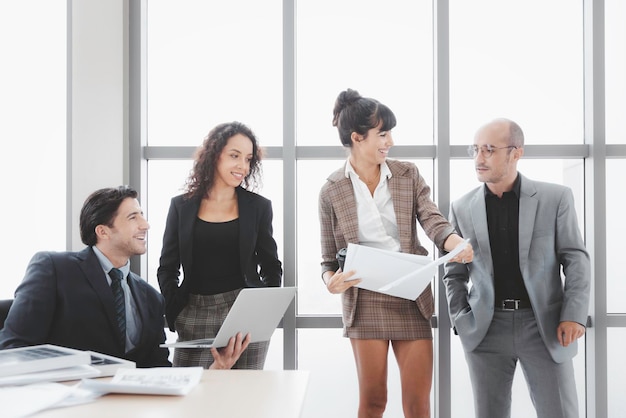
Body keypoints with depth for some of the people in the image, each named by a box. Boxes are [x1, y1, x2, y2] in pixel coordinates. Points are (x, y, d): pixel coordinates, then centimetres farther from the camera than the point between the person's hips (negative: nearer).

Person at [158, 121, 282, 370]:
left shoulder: (258, 207, 7)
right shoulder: (182, 206, 7)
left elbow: (271, 267, 11)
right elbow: (167, 269, 9)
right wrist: (175, 315, -4)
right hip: (194, 318, 1)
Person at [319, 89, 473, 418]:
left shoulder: (408, 175, 4)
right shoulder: (332, 190, 0)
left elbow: (433, 221, -9)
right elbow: (329, 258, 4)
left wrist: (456, 244, -31)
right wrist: (331, 281, -19)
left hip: (412, 299, 2)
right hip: (365, 302, -1)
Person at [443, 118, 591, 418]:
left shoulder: (555, 198, 0)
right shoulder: (462, 208, 5)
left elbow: (576, 260, 1)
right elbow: (454, 273, 10)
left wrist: (574, 315, -10)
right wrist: (461, 321, 0)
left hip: (543, 325, -1)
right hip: (486, 328, 2)